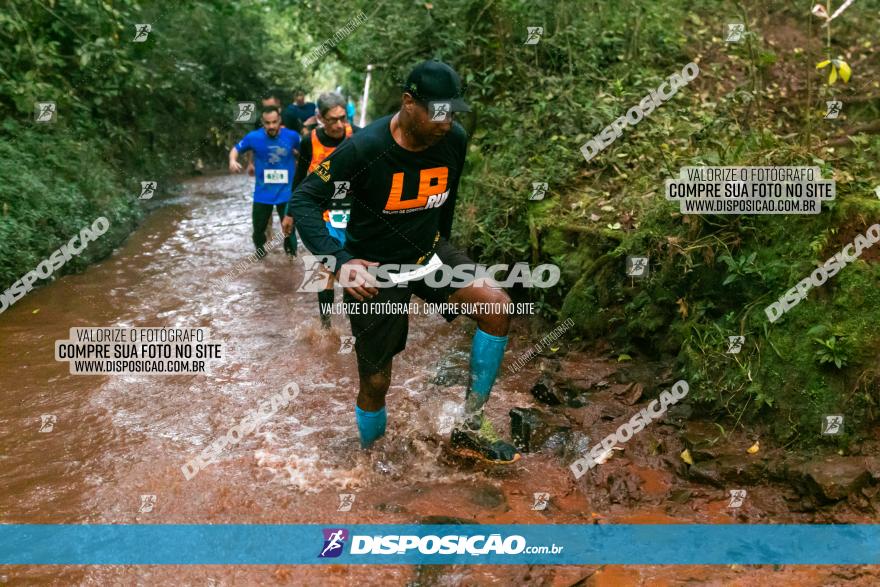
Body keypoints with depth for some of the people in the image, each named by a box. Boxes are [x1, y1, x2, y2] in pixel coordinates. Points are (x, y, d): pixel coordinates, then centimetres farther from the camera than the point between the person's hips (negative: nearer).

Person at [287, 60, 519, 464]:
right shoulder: (363, 148, -24)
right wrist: (340, 261, -36)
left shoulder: (454, 141, -9)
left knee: (496, 305, -20)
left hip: (429, 254, 4)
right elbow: (303, 201, -22)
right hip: (374, 271, -4)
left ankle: (468, 431, -7)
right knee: (375, 382, 3)